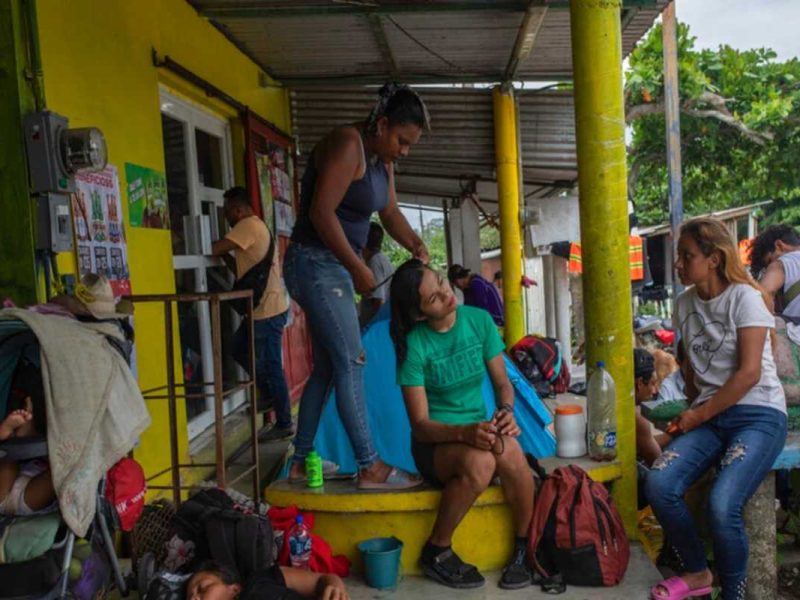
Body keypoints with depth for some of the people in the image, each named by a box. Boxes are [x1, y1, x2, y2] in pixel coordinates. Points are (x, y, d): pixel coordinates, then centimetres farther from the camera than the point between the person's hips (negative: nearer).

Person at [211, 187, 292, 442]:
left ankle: (284, 424, 7)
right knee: (239, 349, 20)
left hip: (268, 309, -10)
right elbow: (242, 270, 21)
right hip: (262, 307, 10)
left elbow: (214, 249, -20)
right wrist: (225, 256, 9)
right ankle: (268, 393, 29)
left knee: (271, 365, -3)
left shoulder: (249, 225, -13)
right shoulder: (256, 226, 18)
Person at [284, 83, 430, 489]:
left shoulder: (383, 159, 13)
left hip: (334, 268, 10)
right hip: (315, 263, -10)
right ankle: (370, 467, -2)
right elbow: (321, 213, -23)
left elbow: (390, 213, 16)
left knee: (327, 367, 12)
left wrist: (416, 244, -3)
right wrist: (358, 268, -18)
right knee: (351, 362, -9)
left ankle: (301, 462, 21)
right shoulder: (347, 145, -16)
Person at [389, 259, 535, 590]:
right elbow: (420, 424, -15)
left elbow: (502, 383, 3)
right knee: (479, 462, -35)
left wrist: (505, 410, -20)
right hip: (435, 442, -3)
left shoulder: (479, 320, -6)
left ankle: (524, 547, -7)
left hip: (478, 430, 3)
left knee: (509, 451, -31)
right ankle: (436, 552, -11)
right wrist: (465, 432, -33)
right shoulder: (414, 346, -16)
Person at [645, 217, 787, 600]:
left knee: (722, 505, -27)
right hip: (708, 416, 5)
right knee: (658, 486, -19)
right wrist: (692, 414, 7)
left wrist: (699, 416, -10)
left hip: (758, 414, -5)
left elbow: (749, 373, -14)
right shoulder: (685, 304, 9)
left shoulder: (743, 297, -9)